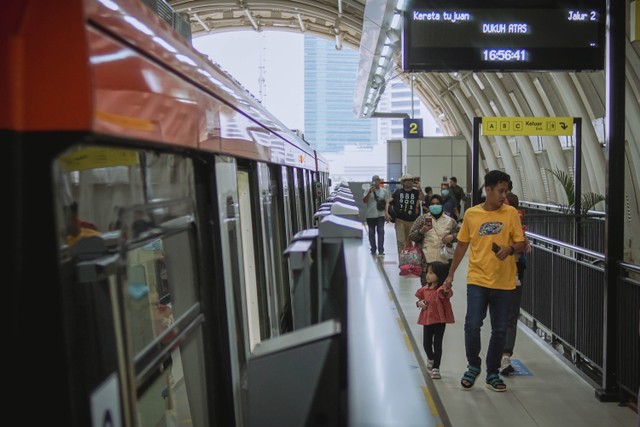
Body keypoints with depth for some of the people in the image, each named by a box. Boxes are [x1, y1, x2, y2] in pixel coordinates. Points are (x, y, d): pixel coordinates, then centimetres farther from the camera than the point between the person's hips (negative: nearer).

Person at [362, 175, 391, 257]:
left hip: (380, 214, 0)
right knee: (371, 232, 8)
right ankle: (373, 250, 18)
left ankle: (381, 250, -11)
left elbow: (387, 202, 9)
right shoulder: (368, 191, 0)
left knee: (381, 232, -10)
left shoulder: (384, 191, 5)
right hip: (370, 215, 0)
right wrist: (370, 192, -20)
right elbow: (364, 201, -11)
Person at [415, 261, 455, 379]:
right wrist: (419, 303, -6)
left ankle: (436, 368, 9)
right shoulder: (425, 288, 2)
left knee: (437, 344, -1)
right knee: (426, 343, 12)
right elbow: (420, 299, 17)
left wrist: (446, 291, -62)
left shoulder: (442, 289, -16)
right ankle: (431, 359, 42)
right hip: (427, 319, 5)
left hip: (439, 320, -5)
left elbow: (448, 294, -38)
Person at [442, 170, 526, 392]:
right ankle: (473, 366, 16)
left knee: (499, 330, 7)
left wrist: (510, 249, -23)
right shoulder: (471, 214, 2)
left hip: (503, 282, 1)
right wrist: (451, 274, 13)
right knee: (472, 325, -10)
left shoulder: (511, 213, -1)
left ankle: (493, 373, 24)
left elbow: (521, 243, 1)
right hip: (477, 280, 0)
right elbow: (462, 244, 11)